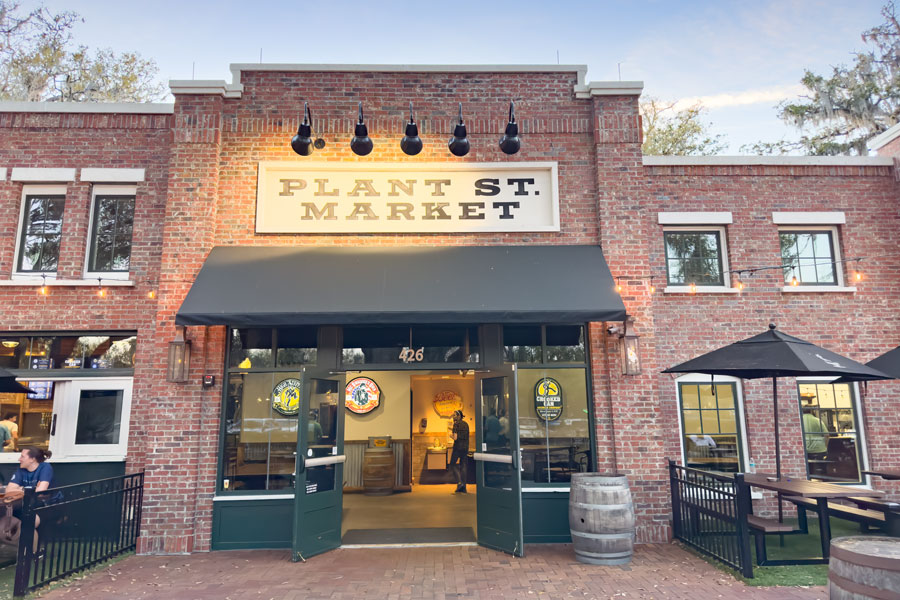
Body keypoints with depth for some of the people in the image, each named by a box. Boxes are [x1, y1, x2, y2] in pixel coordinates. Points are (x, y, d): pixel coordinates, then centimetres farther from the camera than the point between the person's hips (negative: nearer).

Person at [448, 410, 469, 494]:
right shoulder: (466, 424, 14)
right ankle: (463, 488, 6)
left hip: (458, 447, -7)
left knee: (453, 464, 3)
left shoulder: (456, 424, -9)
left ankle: (459, 481, -14)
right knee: (464, 466, 7)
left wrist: (451, 435, 3)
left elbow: (455, 437, -15)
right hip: (465, 447, 7)